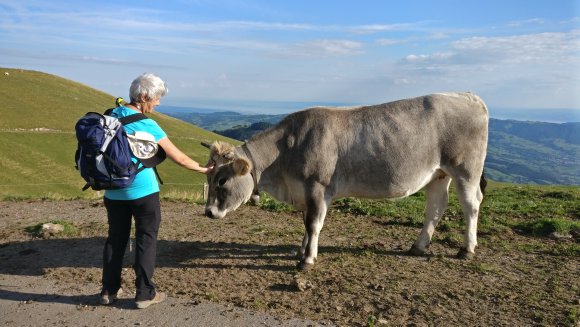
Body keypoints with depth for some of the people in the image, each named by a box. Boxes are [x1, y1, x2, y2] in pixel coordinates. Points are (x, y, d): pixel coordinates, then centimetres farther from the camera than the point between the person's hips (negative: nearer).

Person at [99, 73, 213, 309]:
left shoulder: (111, 116, 4)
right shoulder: (147, 125, -14)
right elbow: (178, 158, -11)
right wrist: (203, 169, 2)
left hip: (114, 191, 6)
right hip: (142, 190, -6)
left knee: (116, 238, 16)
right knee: (146, 239, 6)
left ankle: (109, 291, 24)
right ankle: (144, 294, 12)